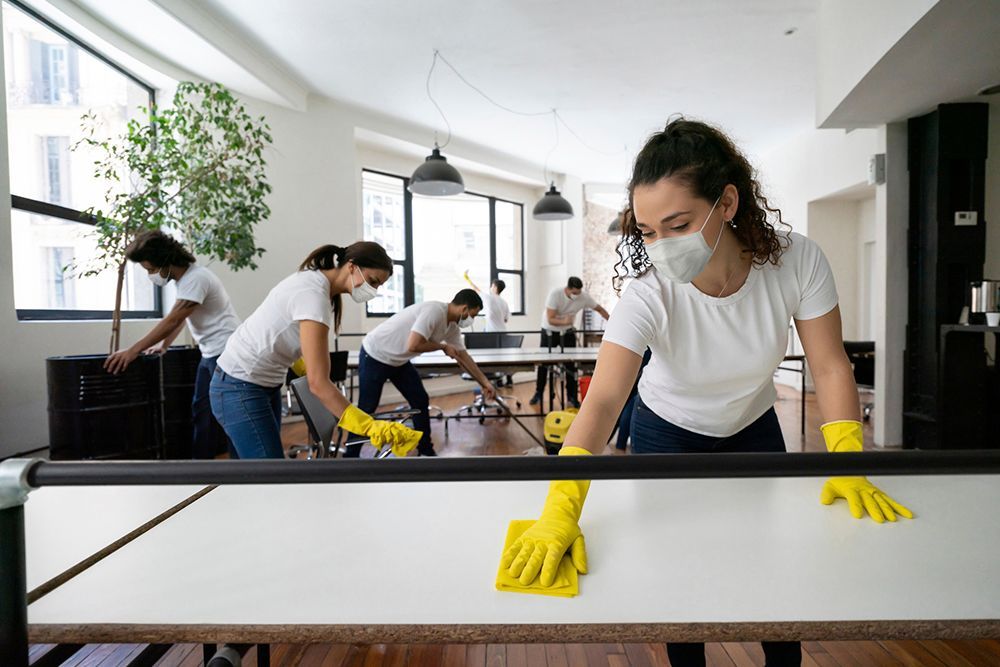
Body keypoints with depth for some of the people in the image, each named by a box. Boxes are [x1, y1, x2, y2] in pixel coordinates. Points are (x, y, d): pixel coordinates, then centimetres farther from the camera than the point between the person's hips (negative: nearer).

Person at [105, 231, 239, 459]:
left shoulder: (196, 278, -20)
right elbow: (178, 318, 21)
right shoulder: (184, 278, 11)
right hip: (210, 353, 10)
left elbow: (172, 321, -25)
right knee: (200, 409, 13)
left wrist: (133, 350, -24)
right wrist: (163, 346, 18)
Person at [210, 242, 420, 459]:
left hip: (264, 383, 10)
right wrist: (369, 426, -35)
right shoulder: (313, 295, -27)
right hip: (240, 388, -10)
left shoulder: (315, 281, 2)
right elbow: (318, 383, -32)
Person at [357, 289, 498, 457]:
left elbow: (463, 356, 10)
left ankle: (426, 452, 17)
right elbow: (413, 346, -37)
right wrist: (443, 346, -20)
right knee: (367, 408, 1)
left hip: (398, 361, 9)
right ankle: (350, 454, 17)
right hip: (374, 356, -9)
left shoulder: (452, 327, -1)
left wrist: (484, 383, 11)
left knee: (420, 401, 6)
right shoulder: (434, 311, -29)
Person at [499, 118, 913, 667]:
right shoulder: (649, 295, -33)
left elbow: (829, 368, -16)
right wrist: (561, 509, -52)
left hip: (753, 428, 2)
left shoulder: (797, 262, -26)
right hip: (667, 434, -2)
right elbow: (602, 400, -42)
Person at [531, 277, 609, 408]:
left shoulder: (584, 297, -20)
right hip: (550, 331, -2)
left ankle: (572, 396, 8)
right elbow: (550, 319, -32)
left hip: (567, 332, 2)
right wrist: (563, 321, -52)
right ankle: (538, 393, 21)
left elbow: (600, 309, -6)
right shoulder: (555, 294, -29)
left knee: (571, 364, -3)